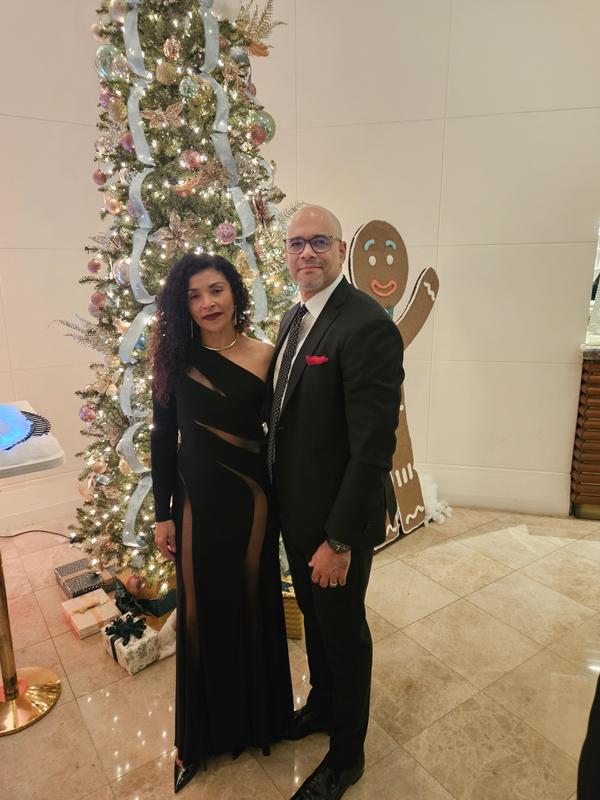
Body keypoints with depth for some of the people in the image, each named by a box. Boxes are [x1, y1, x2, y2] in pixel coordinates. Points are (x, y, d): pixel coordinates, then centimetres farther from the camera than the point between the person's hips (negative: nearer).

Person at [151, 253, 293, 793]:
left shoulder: (265, 357, -7)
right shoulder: (176, 357, -4)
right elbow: (163, 439, 1)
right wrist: (163, 513, 2)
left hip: (250, 500, 0)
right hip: (197, 502, 1)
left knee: (253, 605, 15)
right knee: (202, 612, 14)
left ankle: (259, 717, 43)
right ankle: (207, 728, 40)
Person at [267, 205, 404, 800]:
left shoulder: (367, 325, -23)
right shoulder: (294, 318, 6)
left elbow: (373, 446, -25)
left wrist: (340, 539, -21)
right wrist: (282, 500, 13)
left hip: (336, 521, -8)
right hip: (295, 510, 8)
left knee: (343, 629, 14)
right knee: (314, 618, 27)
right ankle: (322, 706, 55)